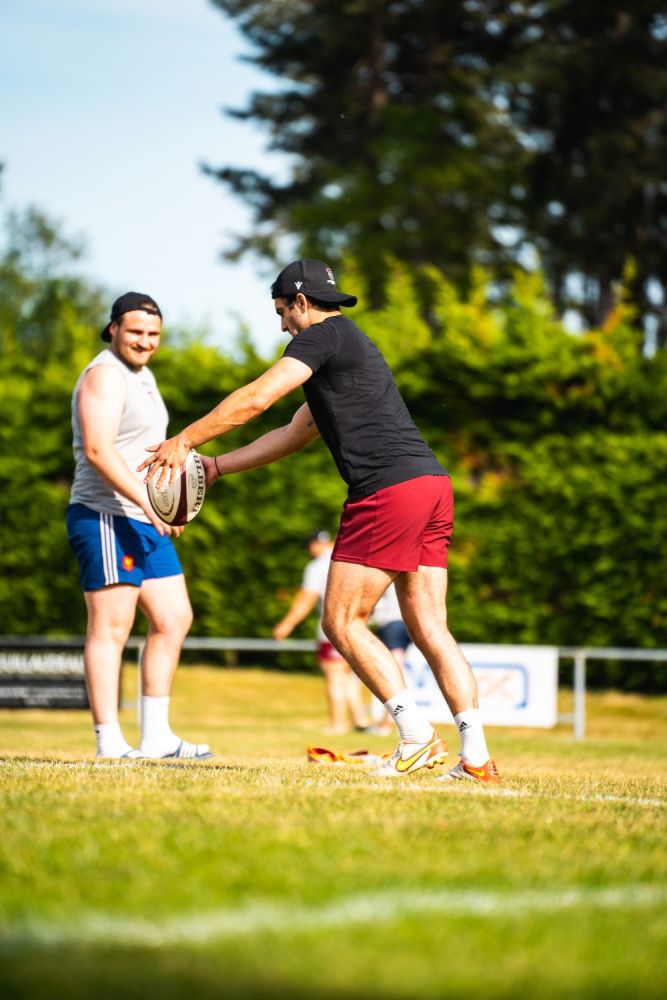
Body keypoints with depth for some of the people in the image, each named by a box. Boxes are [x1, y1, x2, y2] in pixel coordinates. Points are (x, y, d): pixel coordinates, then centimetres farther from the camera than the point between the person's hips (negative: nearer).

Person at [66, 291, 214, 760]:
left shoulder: (142, 375, 21)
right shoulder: (105, 375, -11)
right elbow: (98, 449, -23)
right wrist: (146, 501, -30)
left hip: (146, 521, 10)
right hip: (106, 516, -10)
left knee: (174, 619, 10)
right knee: (111, 625, -11)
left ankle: (156, 736, 14)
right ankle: (109, 743, -13)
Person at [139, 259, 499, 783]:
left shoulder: (323, 335, 1)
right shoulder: (349, 346, 31)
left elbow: (256, 399, -7)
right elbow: (291, 436, 36)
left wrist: (185, 440, 0)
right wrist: (213, 466, 35)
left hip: (389, 489, -9)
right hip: (433, 485, 9)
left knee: (342, 621, -2)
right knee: (430, 628, 6)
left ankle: (417, 735, -11)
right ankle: (476, 758, -2)